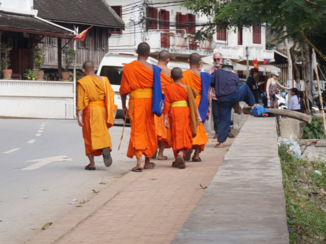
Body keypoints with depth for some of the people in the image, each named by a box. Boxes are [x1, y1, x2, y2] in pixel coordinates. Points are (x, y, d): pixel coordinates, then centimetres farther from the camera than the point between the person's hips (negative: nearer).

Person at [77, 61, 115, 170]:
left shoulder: (82, 82, -6)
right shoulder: (103, 80, 5)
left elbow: (81, 101, -12)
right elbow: (110, 96, 2)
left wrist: (79, 115, -13)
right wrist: (111, 111, 7)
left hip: (90, 111, -3)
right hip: (103, 110, 3)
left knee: (90, 136, 5)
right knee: (102, 134, 11)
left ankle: (92, 163, 4)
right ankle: (106, 148, -21)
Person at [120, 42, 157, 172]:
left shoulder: (128, 68, -3)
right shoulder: (152, 68, 0)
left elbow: (124, 89, -1)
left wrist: (124, 106, 9)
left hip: (136, 101, -2)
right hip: (150, 101, 2)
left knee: (137, 131, -3)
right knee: (149, 130, 15)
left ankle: (139, 161, -18)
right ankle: (147, 161, 26)